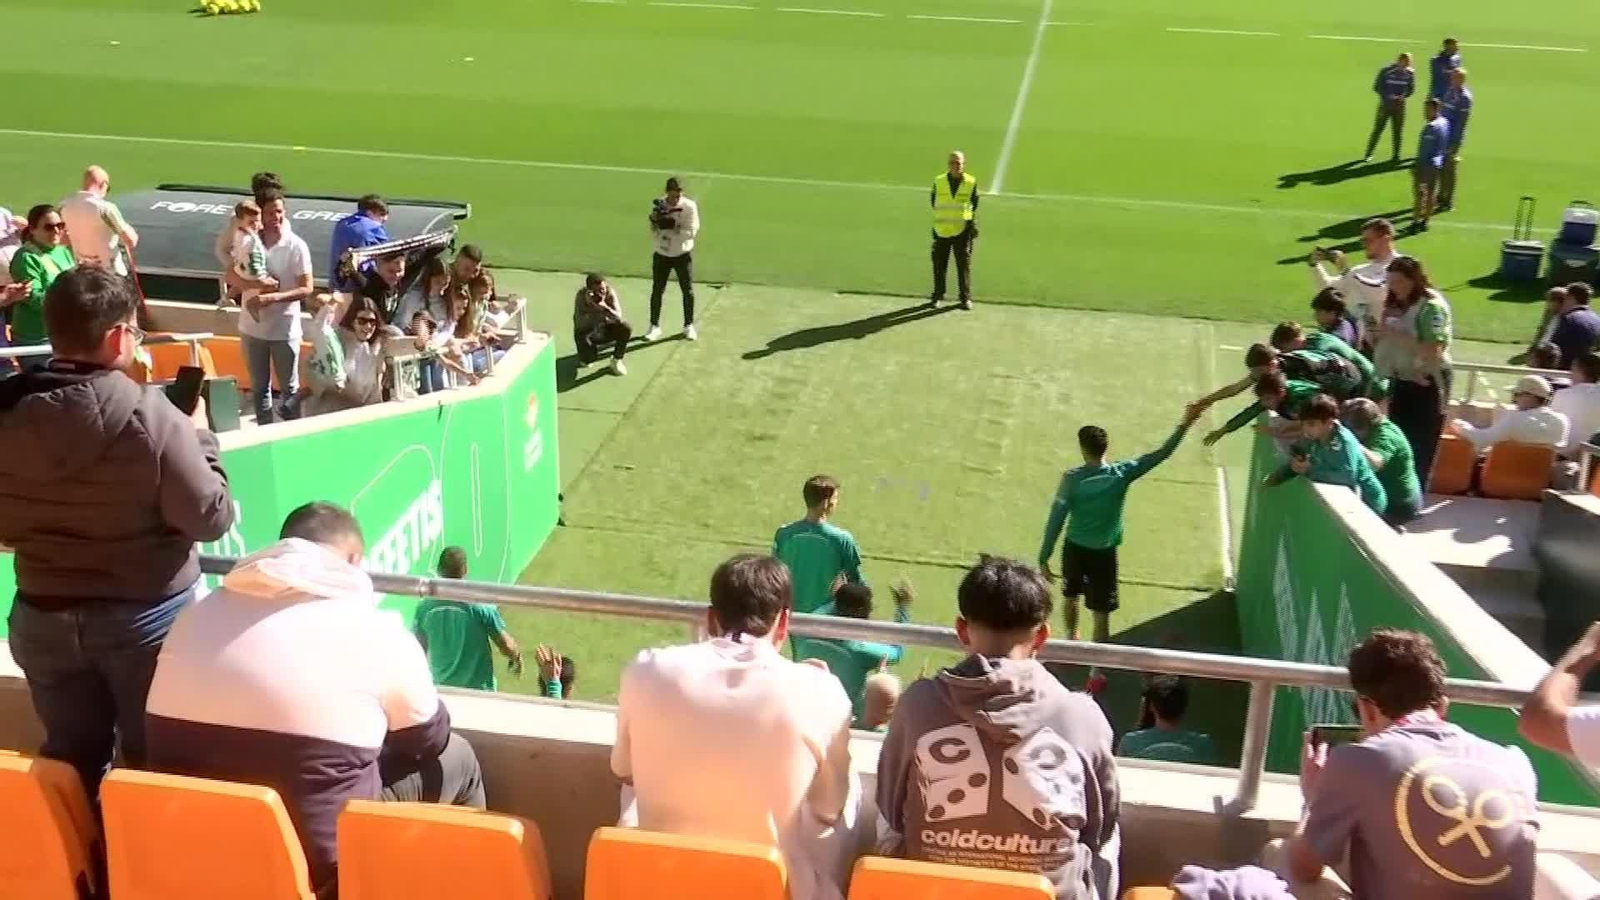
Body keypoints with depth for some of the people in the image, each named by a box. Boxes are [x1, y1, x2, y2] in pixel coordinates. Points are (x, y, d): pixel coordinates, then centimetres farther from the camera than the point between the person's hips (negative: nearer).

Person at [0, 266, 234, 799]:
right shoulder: (150, 415, -22)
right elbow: (211, 518, -16)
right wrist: (199, 435, -4)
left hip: (43, 618, 4)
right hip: (145, 616, -4)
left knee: (72, 765, 19)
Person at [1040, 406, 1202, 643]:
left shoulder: (1071, 478, -16)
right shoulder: (1122, 473, -15)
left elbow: (1055, 521, -15)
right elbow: (1162, 454, -8)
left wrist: (1044, 558, -9)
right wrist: (1185, 423, -3)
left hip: (1074, 548, 2)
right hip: (1103, 553, -2)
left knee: (1070, 597, 28)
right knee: (1101, 614, 6)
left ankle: (1072, 639, 51)